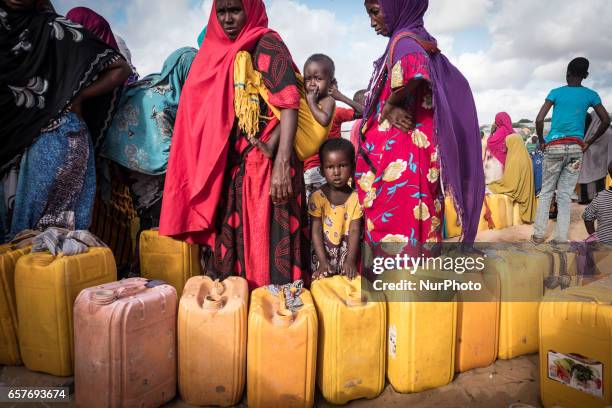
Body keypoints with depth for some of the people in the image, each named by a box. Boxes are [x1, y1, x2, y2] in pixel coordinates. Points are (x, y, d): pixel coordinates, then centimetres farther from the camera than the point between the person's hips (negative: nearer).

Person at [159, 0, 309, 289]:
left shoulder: (268, 43, -1)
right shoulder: (219, 53, 19)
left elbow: (288, 102, -14)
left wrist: (282, 164, -24)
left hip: (264, 164, -7)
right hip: (227, 166, 7)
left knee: (265, 240, -5)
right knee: (232, 241, 9)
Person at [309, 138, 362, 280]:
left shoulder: (355, 198, -7)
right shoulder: (317, 197, -11)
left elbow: (355, 231, -10)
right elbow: (316, 231, -11)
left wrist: (351, 260, -19)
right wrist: (323, 261, -17)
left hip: (346, 248, 1)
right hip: (323, 249, -1)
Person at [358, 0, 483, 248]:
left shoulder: (404, 41, -7)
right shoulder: (423, 42, 18)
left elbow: (415, 73, -31)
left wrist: (390, 103, -13)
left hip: (398, 157, -9)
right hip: (413, 152, 9)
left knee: (393, 230, -6)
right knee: (416, 226, 12)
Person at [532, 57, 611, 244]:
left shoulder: (556, 92, 1)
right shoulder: (591, 95, 7)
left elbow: (539, 119, -9)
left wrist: (541, 141, 3)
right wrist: (589, 143, 12)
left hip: (554, 147, -1)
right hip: (576, 148, 2)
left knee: (546, 191, 8)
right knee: (565, 195, 5)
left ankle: (539, 235, 7)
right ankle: (560, 239, 3)